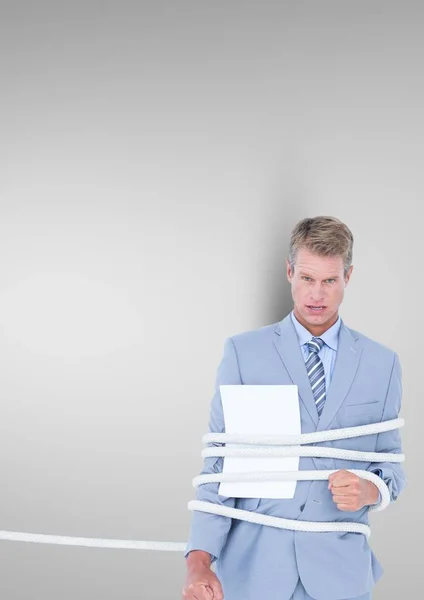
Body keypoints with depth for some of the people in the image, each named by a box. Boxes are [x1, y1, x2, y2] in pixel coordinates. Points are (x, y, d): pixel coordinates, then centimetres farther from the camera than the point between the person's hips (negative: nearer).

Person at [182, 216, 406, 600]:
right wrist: (199, 559, -15)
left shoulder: (383, 363, 4)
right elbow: (219, 461, -4)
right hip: (252, 564, -1)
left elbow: (391, 462, 9)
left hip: (339, 568, 1)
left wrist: (372, 490, -14)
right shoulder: (243, 352, -1)